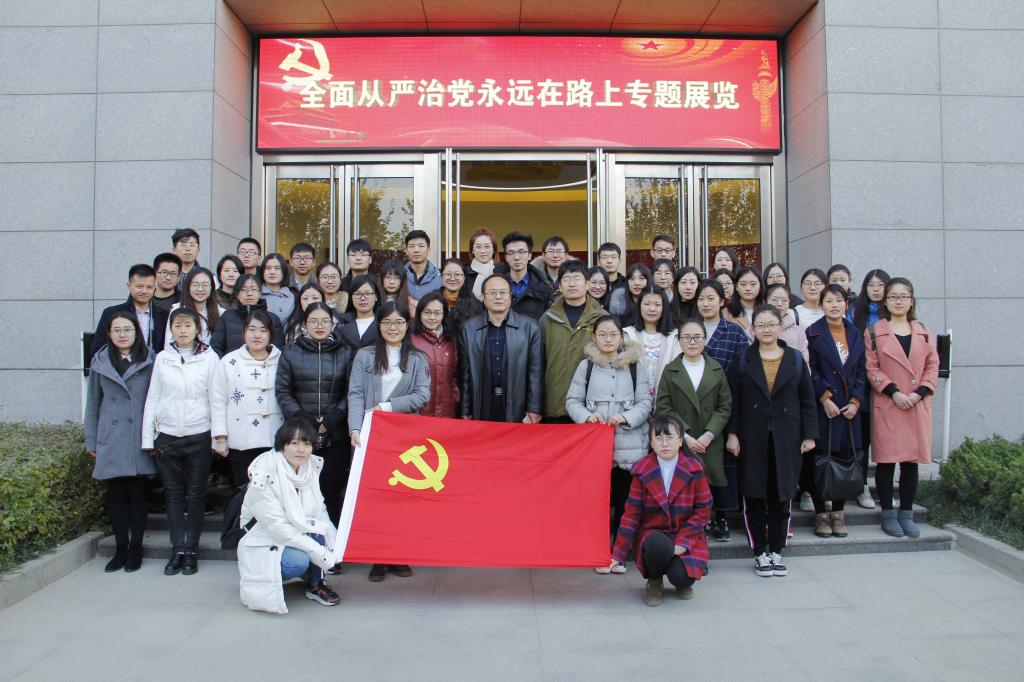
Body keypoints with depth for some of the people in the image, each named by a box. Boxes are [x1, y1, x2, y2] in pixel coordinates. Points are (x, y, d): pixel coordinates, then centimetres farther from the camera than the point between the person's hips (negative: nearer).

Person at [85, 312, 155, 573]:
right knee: (116, 494, 7)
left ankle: (135, 549, 15)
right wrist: (91, 441, 10)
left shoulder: (149, 360, 0)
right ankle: (120, 549, 17)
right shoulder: (100, 362, 7)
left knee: (137, 493, 4)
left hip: (140, 439, -2)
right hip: (111, 441, 2)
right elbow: (93, 404, 12)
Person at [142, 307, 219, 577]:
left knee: (195, 494, 5)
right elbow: (152, 398, 8)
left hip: (199, 436, -2)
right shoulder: (162, 358, 5)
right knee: (174, 493, 7)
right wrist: (147, 437, 5)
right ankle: (178, 550, 14)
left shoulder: (209, 358, -1)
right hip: (167, 436, 2)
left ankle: (191, 550, 14)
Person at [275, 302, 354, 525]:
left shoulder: (345, 353, 8)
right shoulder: (291, 353, 10)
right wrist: (301, 418, -8)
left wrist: (334, 417, -10)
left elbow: (351, 391, 2)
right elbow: (282, 391, 5)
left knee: (332, 488, -2)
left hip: (336, 434, 0)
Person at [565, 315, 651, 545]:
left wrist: (627, 417, -14)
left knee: (625, 499, 5)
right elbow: (572, 400, 6)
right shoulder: (586, 365, 5)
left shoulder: (635, 365, 5)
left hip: (628, 445, 0)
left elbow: (646, 402, 3)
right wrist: (587, 416, -13)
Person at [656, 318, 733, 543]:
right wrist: (686, 436, -12)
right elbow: (663, 408, -3)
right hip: (680, 443, -1)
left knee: (716, 481, 3)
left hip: (711, 443, 1)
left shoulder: (717, 370, 7)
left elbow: (724, 407, 3)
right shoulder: (670, 371, 3)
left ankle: (719, 521, 24)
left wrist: (709, 434, -10)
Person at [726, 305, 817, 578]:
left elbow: (807, 399, 7)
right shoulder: (743, 359, 3)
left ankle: (776, 550, 20)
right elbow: (733, 399, 1)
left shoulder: (795, 359, 6)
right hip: (752, 437, -1)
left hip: (786, 437, 1)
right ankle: (760, 552, 15)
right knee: (754, 496, 3)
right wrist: (732, 433, -6)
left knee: (781, 495, 7)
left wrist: (809, 434, 1)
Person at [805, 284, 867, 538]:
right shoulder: (813, 333, -1)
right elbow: (811, 370, -6)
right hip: (822, 407, -4)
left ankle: (838, 512, 17)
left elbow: (861, 370, 9)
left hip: (849, 408, 4)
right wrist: (825, 398, -13)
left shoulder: (855, 334, 11)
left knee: (845, 458, 5)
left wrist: (856, 401, -2)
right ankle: (821, 513, 10)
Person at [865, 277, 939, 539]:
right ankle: (888, 514, 11)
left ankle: (906, 513, 18)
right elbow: (871, 369, -4)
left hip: (918, 406, 3)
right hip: (886, 406, -3)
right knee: (886, 460, 0)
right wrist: (893, 392, -14)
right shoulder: (873, 332, 1)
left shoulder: (923, 332, 11)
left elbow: (933, 366, 8)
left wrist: (919, 393, -6)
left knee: (911, 460, 7)